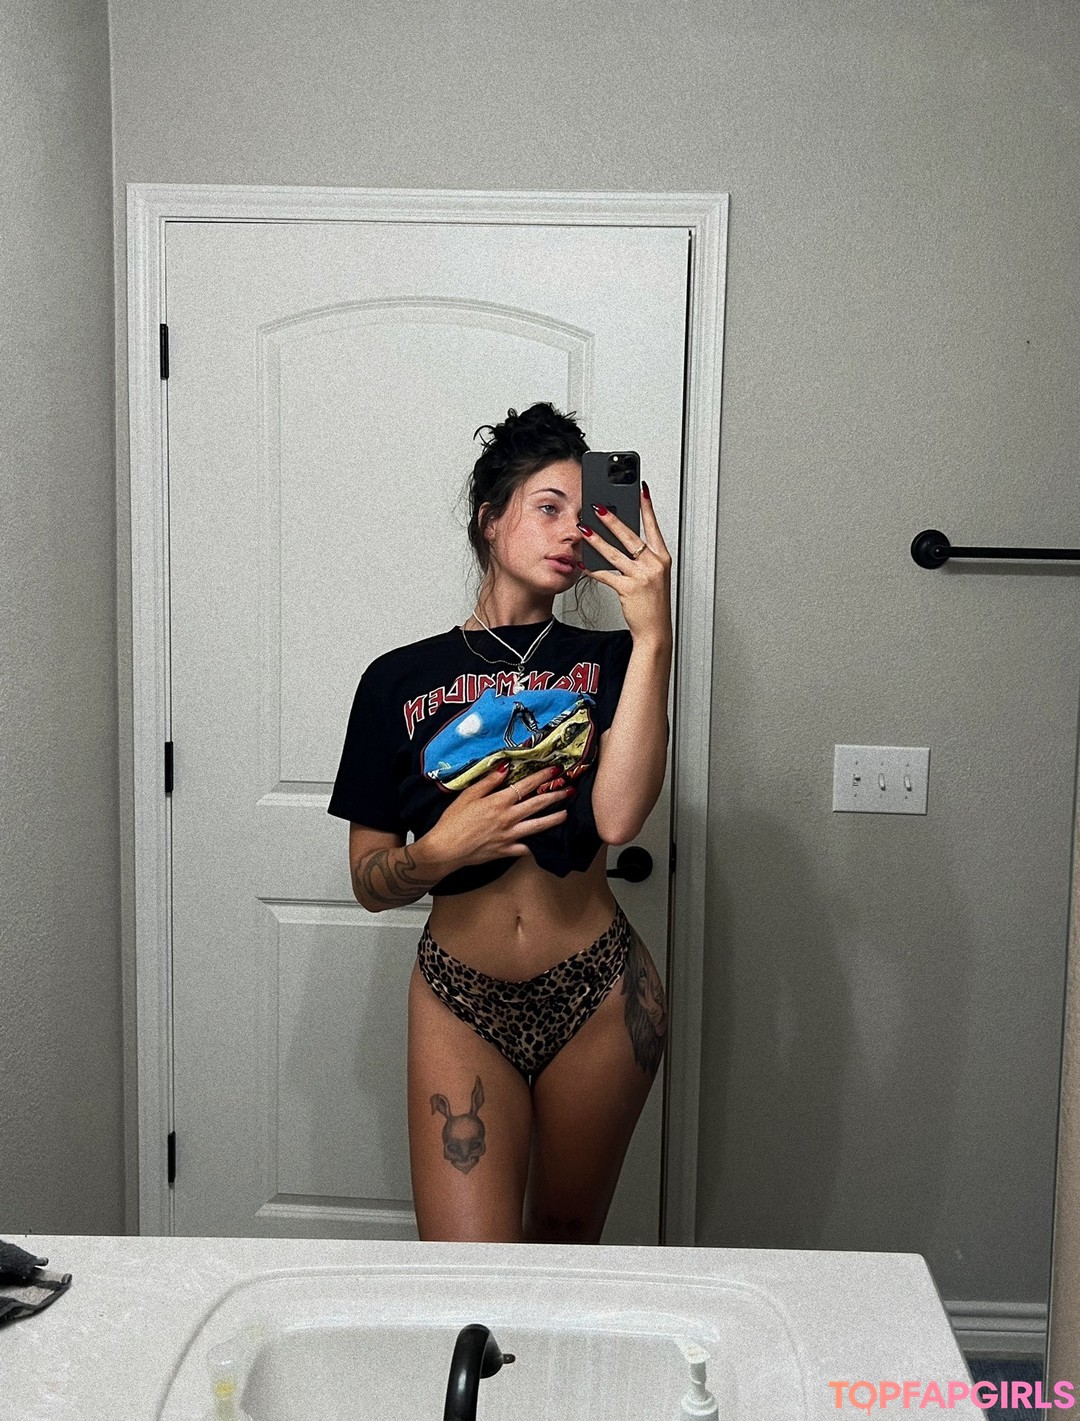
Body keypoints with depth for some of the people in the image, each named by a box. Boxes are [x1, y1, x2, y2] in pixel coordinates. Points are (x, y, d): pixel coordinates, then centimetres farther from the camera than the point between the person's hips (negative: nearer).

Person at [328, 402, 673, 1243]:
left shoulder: (606, 662, 0)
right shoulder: (401, 680, 2)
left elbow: (618, 816, -19)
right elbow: (370, 882, 4)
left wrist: (653, 634, -22)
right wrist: (439, 852, -18)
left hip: (598, 998, 1)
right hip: (462, 1000, 0)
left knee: (566, 1247, 17)